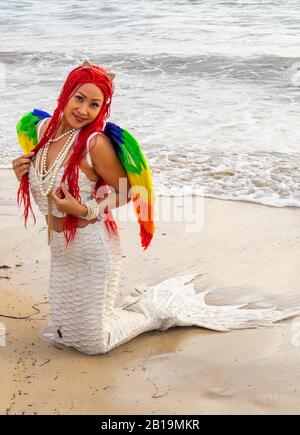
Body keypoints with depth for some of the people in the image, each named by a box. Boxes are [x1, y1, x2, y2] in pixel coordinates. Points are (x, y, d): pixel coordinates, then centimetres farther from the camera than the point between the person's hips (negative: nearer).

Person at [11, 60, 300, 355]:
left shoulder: (95, 143, -22)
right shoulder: (42, 127, -3)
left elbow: (127, 192, -11)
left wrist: (85, 211, -22)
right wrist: (22, 174, -6)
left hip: (92, 250, -7)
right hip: (60, 250, 7)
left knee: (92, 343, 6)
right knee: (63, 332, 22)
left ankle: (156, 312, 27)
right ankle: (141, 300, 34)